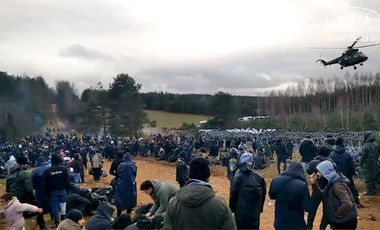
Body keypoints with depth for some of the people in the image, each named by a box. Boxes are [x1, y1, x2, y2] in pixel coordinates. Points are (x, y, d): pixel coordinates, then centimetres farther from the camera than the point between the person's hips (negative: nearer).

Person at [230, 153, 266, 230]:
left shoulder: (238, 175, -10)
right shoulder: (259, 176, -1)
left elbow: (233, 194, -9)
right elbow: (263, 194, 5)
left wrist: (232, 208, 3)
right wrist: (260, 208, 16)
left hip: (241, 210, -3)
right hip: (255, 211, 3)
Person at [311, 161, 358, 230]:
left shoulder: (337, 185, -26)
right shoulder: (330, 183, 3)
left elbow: (347, 204, -33)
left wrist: (335, 215, -20)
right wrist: (314, 184, -3)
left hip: (346, 222, -9)